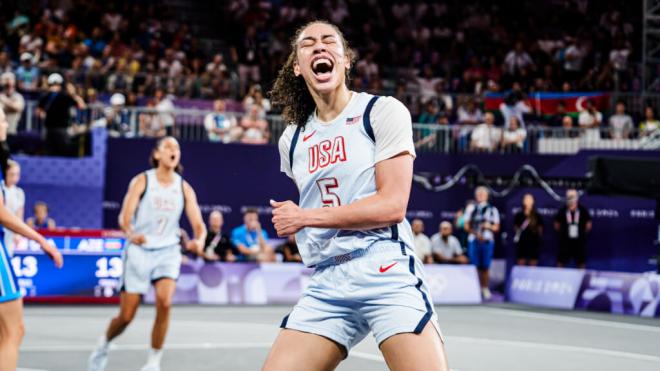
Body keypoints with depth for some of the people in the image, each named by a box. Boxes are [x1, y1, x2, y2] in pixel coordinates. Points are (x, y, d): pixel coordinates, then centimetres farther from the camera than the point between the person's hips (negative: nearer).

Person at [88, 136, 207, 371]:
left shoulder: (184, 188, 2)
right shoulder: (142, 181, -5)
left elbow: (198, 224, -3)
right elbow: (124, 217, -14)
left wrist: (199, 240, -27)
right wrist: (131, 234, -37)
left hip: (168, 252, 2)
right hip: (139, 250, -2)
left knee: (164, 302, -25)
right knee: (126, 316, 0)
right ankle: (103, 345, 32)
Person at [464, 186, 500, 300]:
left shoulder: (493, 209, 9)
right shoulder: (471, 208, 10)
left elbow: (497, 227, 8)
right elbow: (467, 226, 4)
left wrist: (489, 226, -14)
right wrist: (476, 233, -12)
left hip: (488, 240, 0)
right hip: (473, 240, 0)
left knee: (485, 267, -1)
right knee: (475, 266, -2)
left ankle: (485, 289, 6)